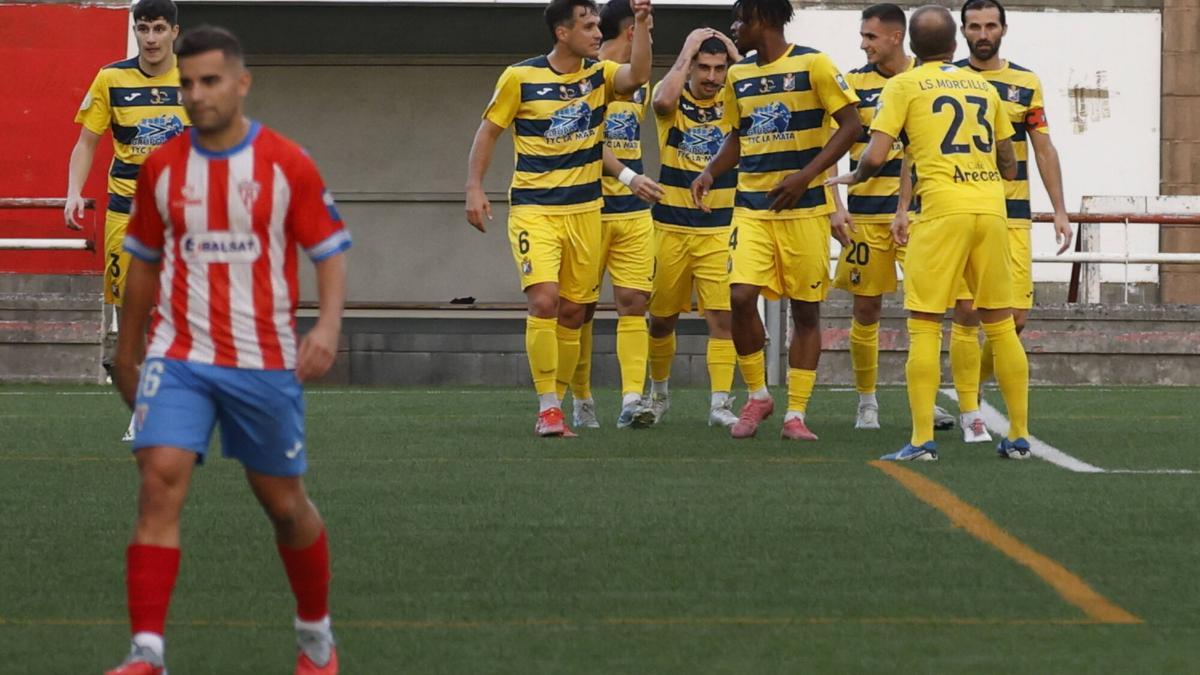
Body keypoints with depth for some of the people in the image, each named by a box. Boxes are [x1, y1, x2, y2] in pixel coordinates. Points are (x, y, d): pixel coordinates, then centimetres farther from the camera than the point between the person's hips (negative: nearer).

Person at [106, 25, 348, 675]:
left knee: (284, 501, 10)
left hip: (265, 362, -1)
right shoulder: (160, 167, 3)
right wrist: (127, 352, 21)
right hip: (179, 358, 1)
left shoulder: (288, 164, -5)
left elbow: (331, 252, -2)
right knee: (159, 481, -17)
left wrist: (328, 325, -19)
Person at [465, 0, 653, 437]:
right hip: (533, 209, -4)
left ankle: (555, 405, 20)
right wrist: (474, 188, -5)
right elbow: (488, 130, 2)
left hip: (585, 211, 4)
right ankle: (547, 407, -12)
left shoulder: (599, 75, 2)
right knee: (544, 300, -19)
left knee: (573, 313, 7)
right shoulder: (520, 77, -6)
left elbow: (637, 76, -18)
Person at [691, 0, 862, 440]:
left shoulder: (812, 65, -6)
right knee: (740, 296, -13)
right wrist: (711, 172, 5)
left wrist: (805, 175, -17)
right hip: (751, 206, 4)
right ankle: (757, 396, 6)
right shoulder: (739, 75, 11)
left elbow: (851, 125, -8)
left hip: (804, 206, -4)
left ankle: (796, 413, 9)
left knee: (806, 308, 1)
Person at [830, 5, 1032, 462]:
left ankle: (922, 440, -7)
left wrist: (855, 177, 16)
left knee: (924, 326, -1)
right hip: (992, 207, 4)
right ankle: (1019, 436, 13)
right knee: (1001, 325, 11)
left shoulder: (904, 86, 4)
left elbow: (876, 157, -5)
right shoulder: (983, 86, 18)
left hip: (943, 209, -4)